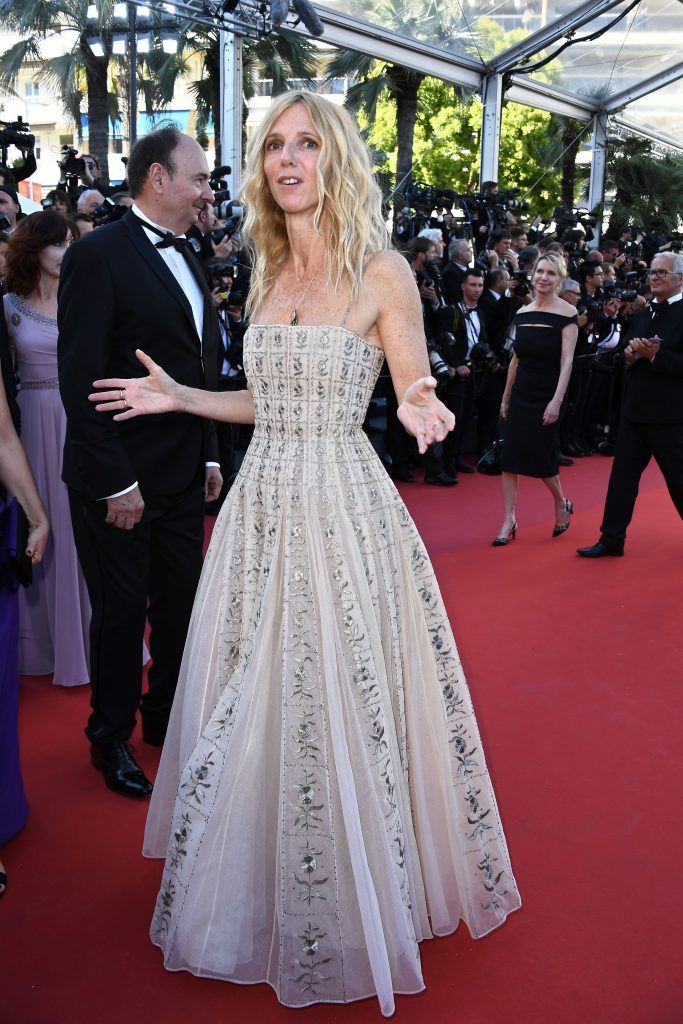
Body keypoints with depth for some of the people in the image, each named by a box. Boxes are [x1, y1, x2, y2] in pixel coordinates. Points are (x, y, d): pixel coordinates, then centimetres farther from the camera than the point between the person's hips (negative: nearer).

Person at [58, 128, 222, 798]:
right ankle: (111, 737, 27)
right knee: (120, 611, 7)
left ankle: (166, 717, 36)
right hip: (121, 481, -7)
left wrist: (209, 456, 11)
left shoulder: (186, 260, 12)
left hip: (183, 476, 7)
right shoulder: (99, 255, -13)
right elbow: (81, 381, -17)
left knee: (181, 604, 16)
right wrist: (115, 482, -19)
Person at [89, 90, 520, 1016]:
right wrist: (180, 398, 15)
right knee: (251, 709, 13)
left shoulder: (381, 272, -6)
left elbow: (414, 399, -3)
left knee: (336, 708, 3)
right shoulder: (267, 273, 11)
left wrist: (421, 412, -25)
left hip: (343, 509, -6)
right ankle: (261, 889, 36)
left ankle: (353, 913, 26)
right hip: (263, 508, 6)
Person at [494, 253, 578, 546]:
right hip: (520, 395, 5)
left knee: (541, 457, -1)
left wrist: (556, 401, -21)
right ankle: (509, 521, 7)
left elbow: (567, 361, -14)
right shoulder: (522, 313, 8)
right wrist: (505, 398, 14)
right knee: (510, 456, 0)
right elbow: (515, 359, 13)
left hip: (546, 397, -5)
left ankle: (561, 505, 27)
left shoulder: (567, 313, -8)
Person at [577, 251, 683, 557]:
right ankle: (612, 539, 12)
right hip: (635, 411, 7)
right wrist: (630, 355, -1)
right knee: (623, 474, 6)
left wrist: (654, 355, -24)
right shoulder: (643, 315, 13)